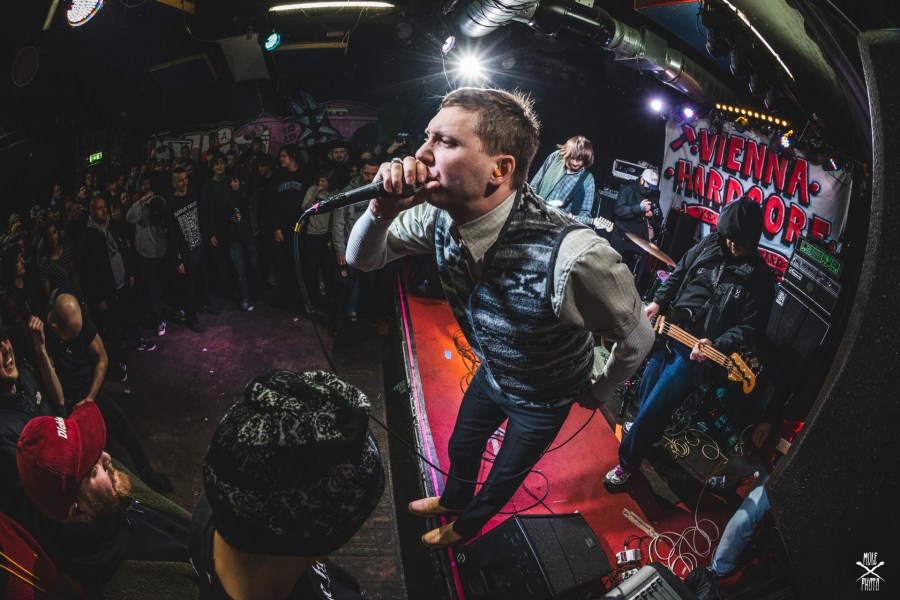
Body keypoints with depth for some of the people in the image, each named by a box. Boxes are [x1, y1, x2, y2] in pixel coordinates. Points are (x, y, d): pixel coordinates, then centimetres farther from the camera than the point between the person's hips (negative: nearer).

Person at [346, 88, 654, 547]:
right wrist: (382, 209, -34)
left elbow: (637, 336, -27)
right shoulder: (440, 216, -25)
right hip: (492, 373, 5)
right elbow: (363, 259, -11)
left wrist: (598, 391, -6)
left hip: (543, 400, -4)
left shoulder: (571, 255, -45)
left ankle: (465, 526, 57)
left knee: (506, 474, 24)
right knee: (460, 449, 30)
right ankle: (453, 499, 65)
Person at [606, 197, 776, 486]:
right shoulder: (709, 244, 0)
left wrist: (716, 345, -23)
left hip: (698, 350, -5)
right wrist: (658, 302, 3)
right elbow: (678, 274, 14)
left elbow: (750, 326, -11)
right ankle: (641, 431, 50)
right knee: (645, 396, 19)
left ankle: (627, 463, 13)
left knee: (653, 410, -6)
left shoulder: (760, 277, -12)